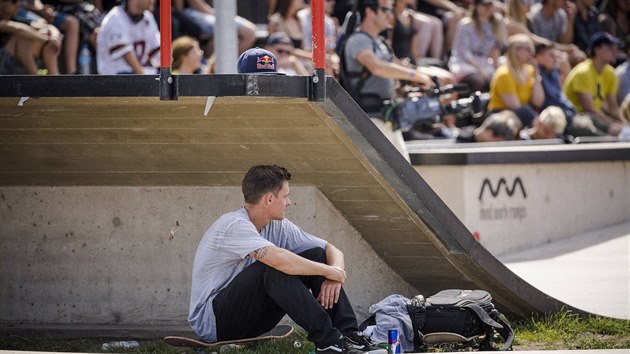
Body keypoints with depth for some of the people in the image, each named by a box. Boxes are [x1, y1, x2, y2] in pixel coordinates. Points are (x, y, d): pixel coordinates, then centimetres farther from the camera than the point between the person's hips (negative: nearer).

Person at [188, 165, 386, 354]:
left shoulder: (278, 227, 5)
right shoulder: (234, 226, -22)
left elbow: (332, 251, 7)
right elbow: (278, 258, -38)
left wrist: (335, 277, -17)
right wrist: (328, 271, -25)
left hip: (251, 321, 8)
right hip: (212, 323, -8)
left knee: (317, 255, -4)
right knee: (275, 268, -32)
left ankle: (348, 335, -13)